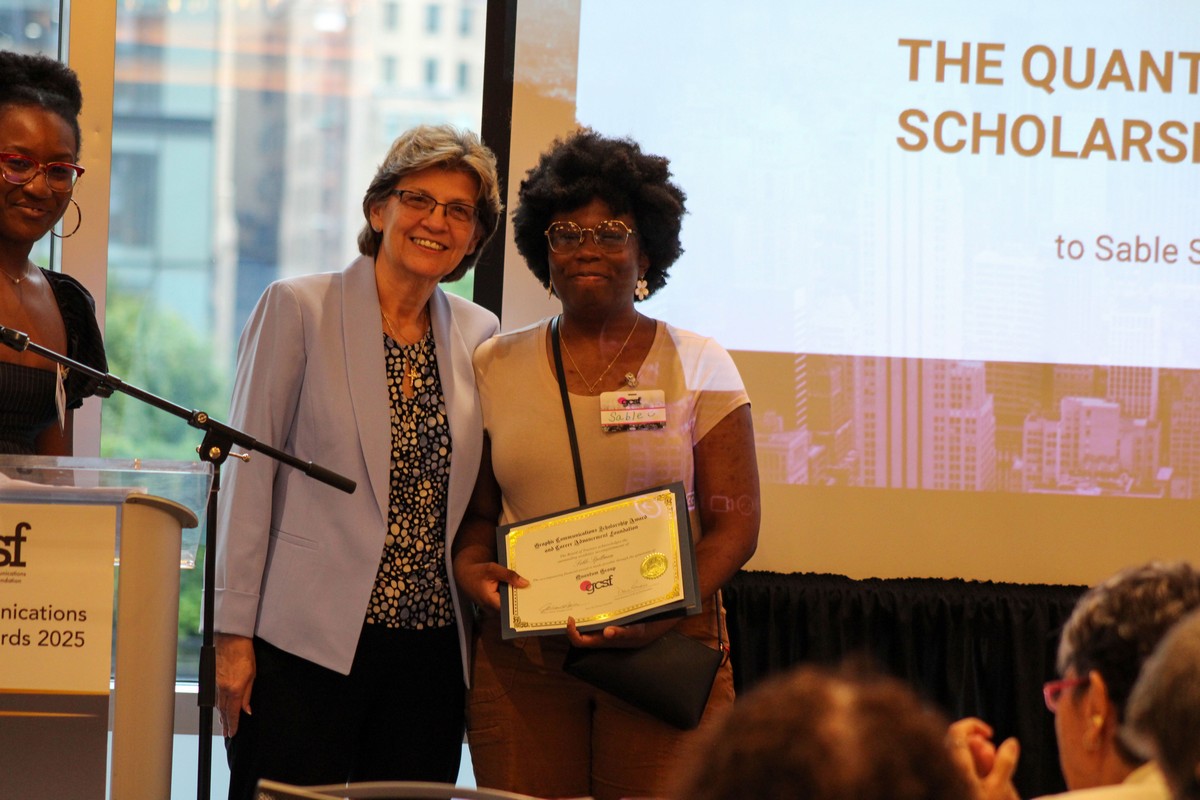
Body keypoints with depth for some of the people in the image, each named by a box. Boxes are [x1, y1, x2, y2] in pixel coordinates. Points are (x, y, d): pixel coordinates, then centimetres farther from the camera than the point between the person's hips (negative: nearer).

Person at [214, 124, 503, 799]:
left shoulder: (479, 334, 11)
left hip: (431, 648, 4)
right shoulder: (299, 308, -1)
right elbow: (250, 472, -3)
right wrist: (234, 634, -8)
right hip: (308, 642, -4)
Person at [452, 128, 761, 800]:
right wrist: (470, 567, -8)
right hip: (521, 655, 2)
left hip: (665, 648, -1)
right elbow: (477, 510, 15)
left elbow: (735, 523, 0)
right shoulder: (496, 367, 11)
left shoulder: (699, 366, 5)